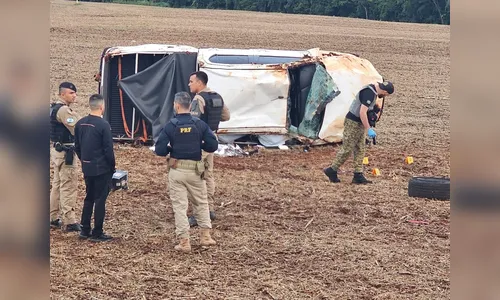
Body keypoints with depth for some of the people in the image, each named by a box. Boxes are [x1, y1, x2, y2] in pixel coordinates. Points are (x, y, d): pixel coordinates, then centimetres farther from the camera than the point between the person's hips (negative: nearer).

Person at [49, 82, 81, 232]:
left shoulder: (54, 107, 13)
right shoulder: (64, 110, -19)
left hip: (56, 149, 11)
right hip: (64, 151, -11)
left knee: (57, 184, 16)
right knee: (68, 186, -8)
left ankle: (54, 218, 22)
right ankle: (69, 222, -7)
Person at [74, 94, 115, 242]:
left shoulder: (80, 123, 4)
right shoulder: (103, 125, -18)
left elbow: (77, 146, 11)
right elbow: (108, 149, -16)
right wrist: (112, 167, -3)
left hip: (87, 168, 7)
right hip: (101, 168, -7)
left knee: (89, 198, 17)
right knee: (100, 199, 1)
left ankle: (85, 230, 20)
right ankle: (97, 233, 4)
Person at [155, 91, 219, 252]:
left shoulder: (170, 126, -9)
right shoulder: (200, 124, -4)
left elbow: (159, 150, -12)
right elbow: (213, 146, -5)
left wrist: (171, 149, 8)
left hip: (176, 170, -2)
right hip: (195, 170, 2)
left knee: (179, 206, 5)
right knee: (201, 202, 19)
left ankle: (184, 242, 4)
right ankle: (205, 236, 21)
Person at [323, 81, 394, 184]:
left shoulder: (373, 90, 6)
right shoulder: (369, 93, -25)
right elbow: (362, 112, -29)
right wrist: (368, 129, -25)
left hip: (360, 123, 10)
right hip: (353, 123, -10)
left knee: (360, 150, 8)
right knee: (347, 149, -3)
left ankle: (358, 175, 10)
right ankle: (331, 170, 8)